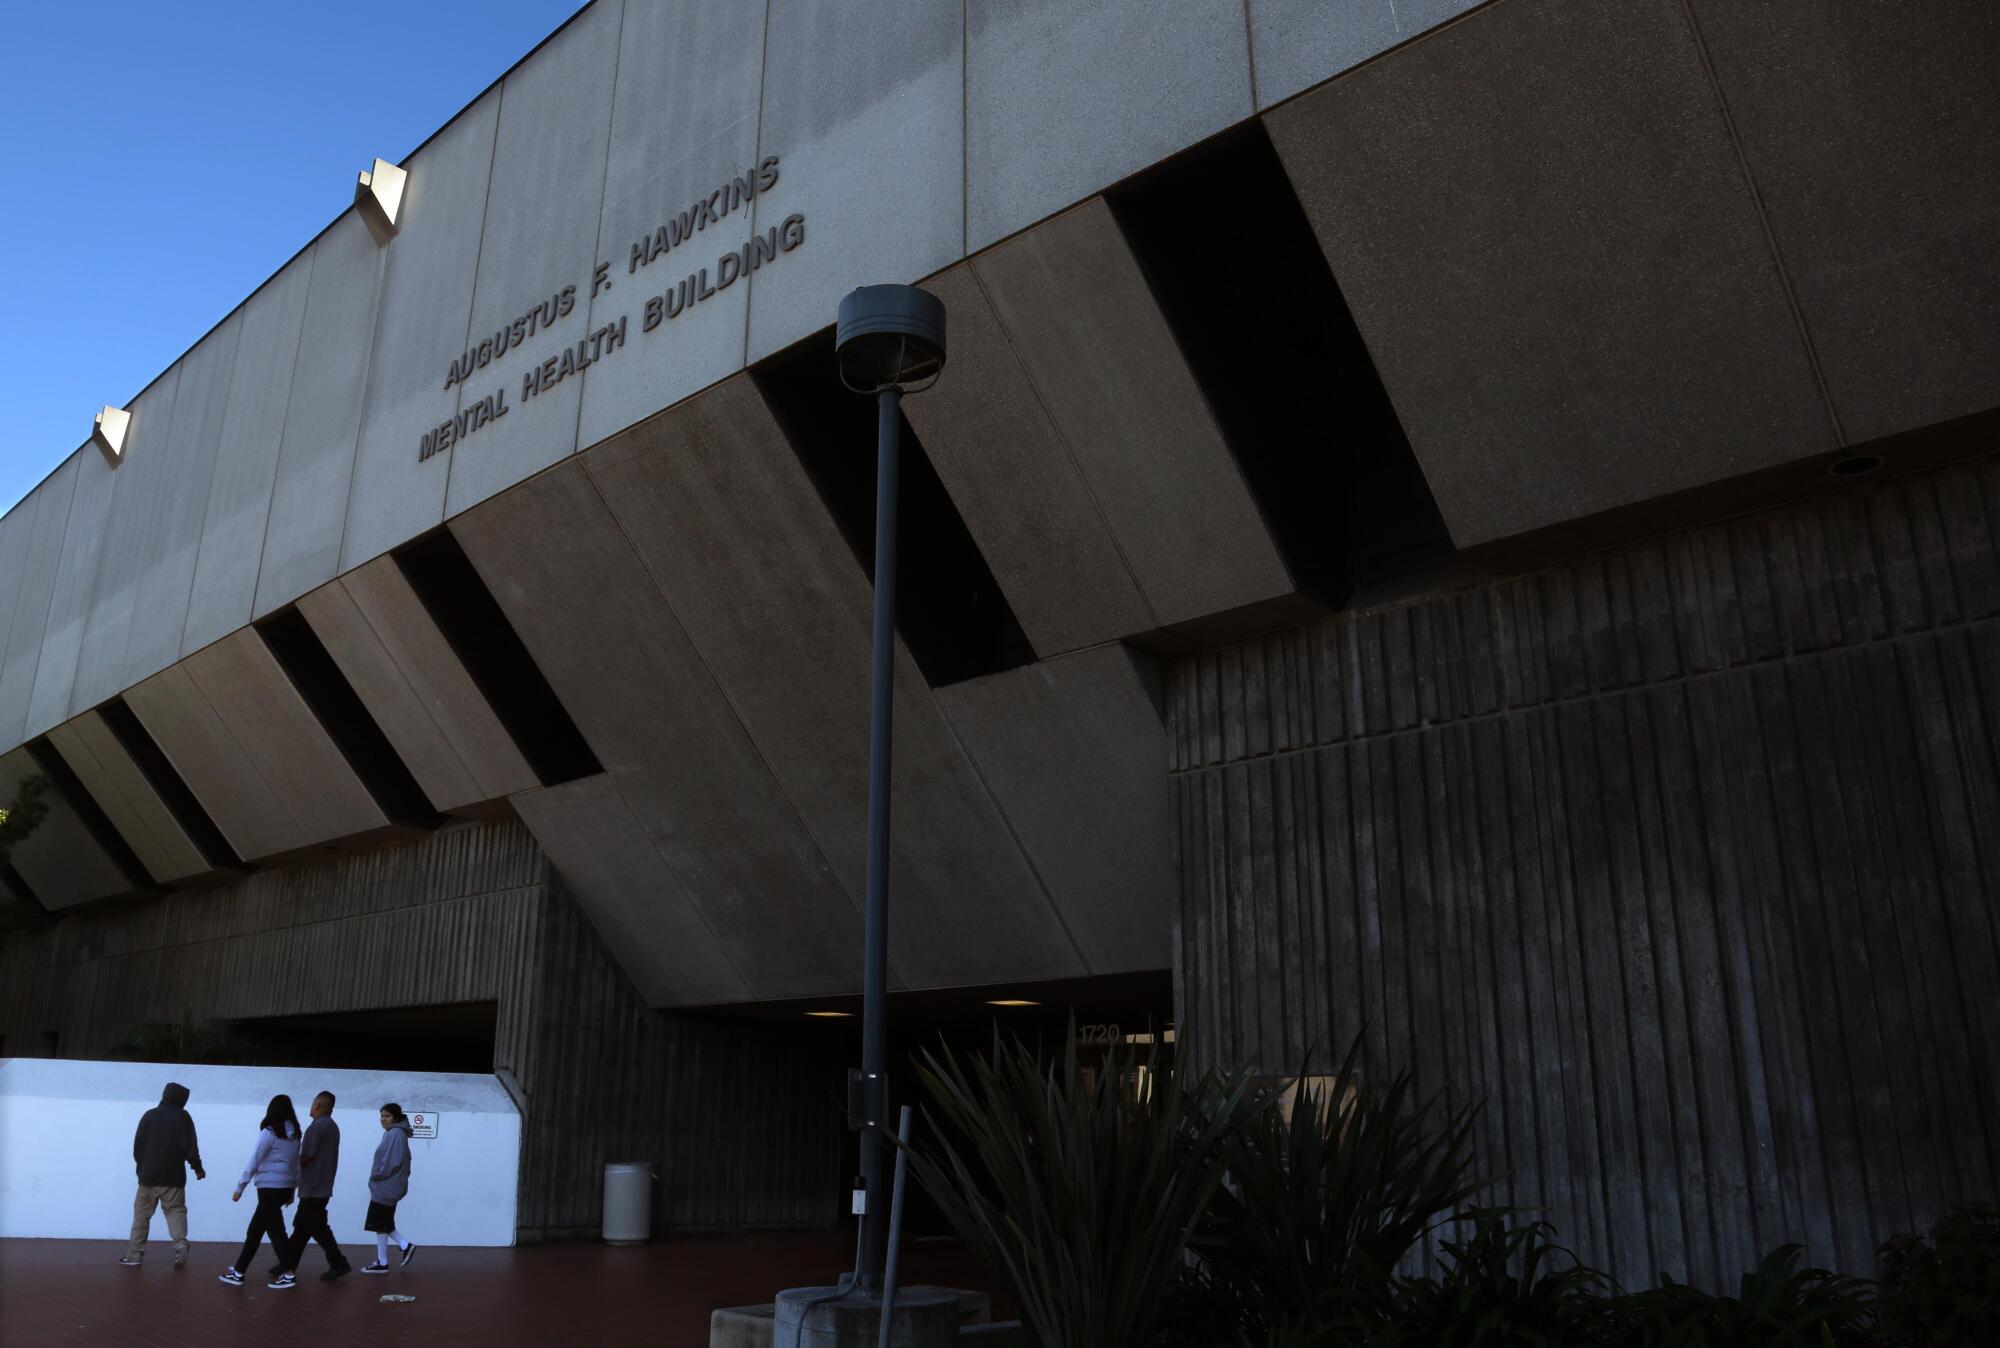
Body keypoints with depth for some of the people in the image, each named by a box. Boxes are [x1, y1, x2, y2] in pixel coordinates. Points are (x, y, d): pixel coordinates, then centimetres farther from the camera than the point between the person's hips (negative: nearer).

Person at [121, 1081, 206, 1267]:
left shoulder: (149, 1115, 3)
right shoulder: (183, 1117, -4)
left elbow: (137, 1145, 6)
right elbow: (190, 1147, -7)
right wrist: (198, 1168, 4)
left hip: (148, 1175, 2)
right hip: (173, 1176, -2)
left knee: (141, 1214, 12)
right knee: (176, 1211, 4)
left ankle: (134, 1254, 12)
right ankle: (180, 1245, -17)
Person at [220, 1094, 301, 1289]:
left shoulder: (269, 1133, -9)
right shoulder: (294, 1135, 9)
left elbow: (253, 1162, -7)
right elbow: (296, 1164, 12)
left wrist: (239, 1188, -1)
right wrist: (292, 1191, 19)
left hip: (270, 1188, -7)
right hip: (285, 1187, 7)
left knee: (275, 1231, -2)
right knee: (255, 1230, 16)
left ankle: (287, 1274, -2)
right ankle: (239, 1271, 23)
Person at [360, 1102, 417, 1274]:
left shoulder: (395, 1134, -17)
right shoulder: (392, 1133, 15)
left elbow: (392, 1162, -23)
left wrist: (376, 1175, -12)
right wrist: (377, 1176, 7)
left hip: (386, 1187, -10)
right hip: (387, 1186, 10)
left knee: (380, 1225, -2)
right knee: (384, 1224, 14)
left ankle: (382, 1263, 6)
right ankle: (405, 1246, 17)